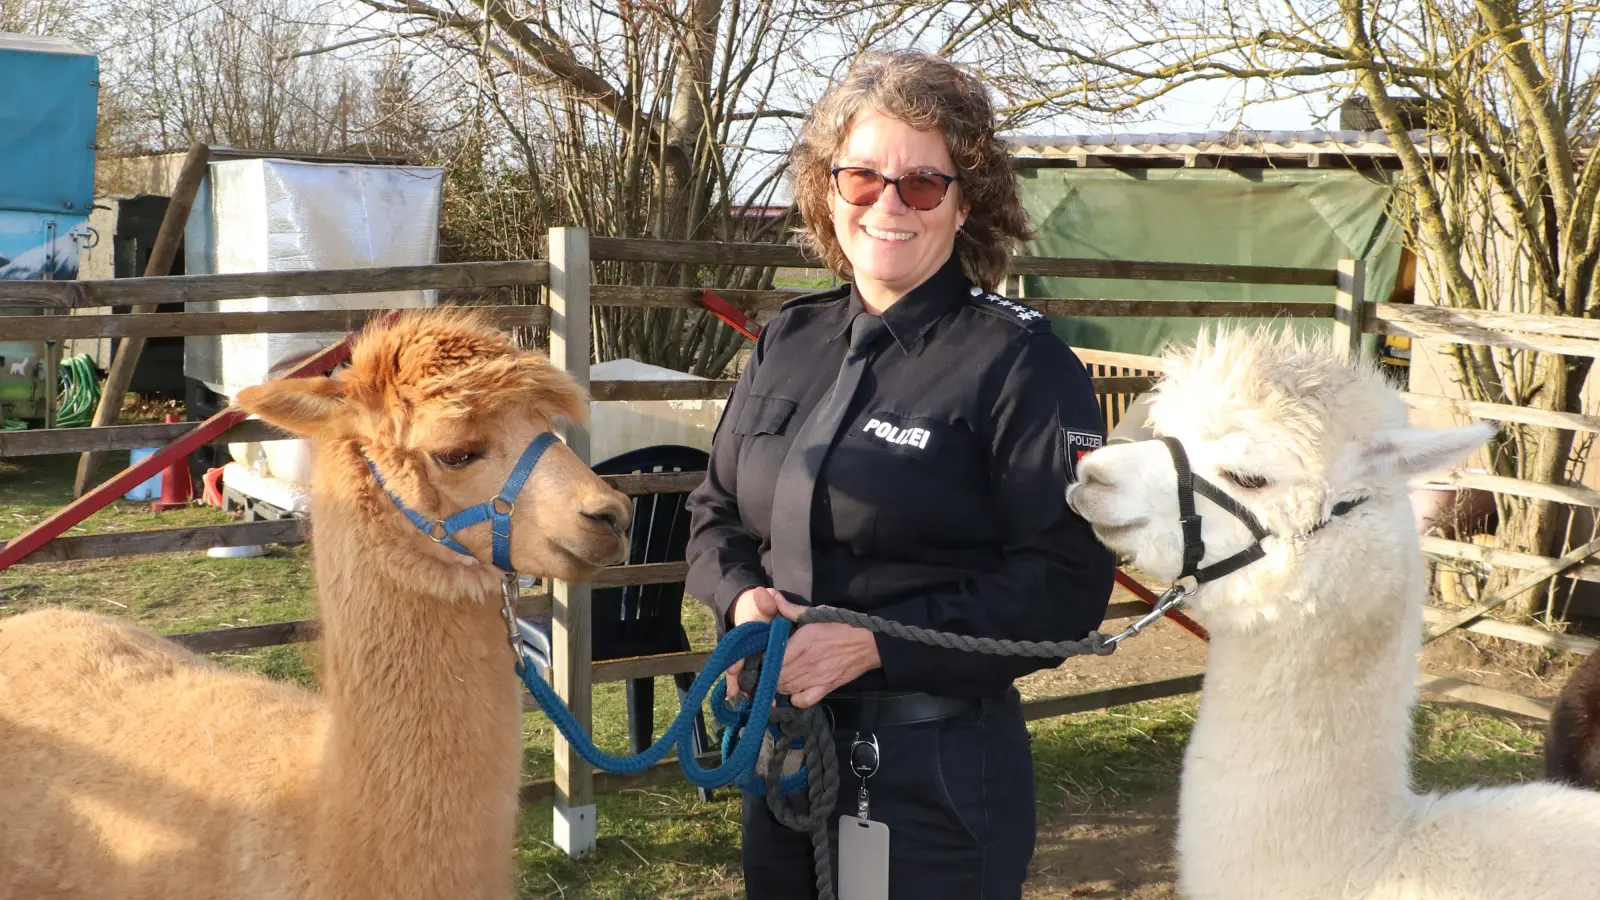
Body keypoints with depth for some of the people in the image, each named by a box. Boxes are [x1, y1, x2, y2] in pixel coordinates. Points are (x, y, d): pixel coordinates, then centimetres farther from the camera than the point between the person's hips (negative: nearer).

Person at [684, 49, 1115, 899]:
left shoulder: (1021, 362, -12)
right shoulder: (787, 342, 7)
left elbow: (1065, 582, -17)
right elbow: (716, 511, 15)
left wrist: (876, 642, -22)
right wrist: (741, 595, -7)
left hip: (939, 772, -6)